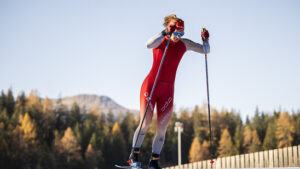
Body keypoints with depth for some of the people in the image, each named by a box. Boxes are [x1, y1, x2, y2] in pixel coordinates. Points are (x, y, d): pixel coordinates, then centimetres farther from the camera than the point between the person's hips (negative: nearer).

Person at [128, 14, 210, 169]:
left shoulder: (184, 44, 6)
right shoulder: (160, 41, -5)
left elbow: (206, 51, 12)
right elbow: (149, 44, -29)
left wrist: (205, 39, -9)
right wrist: (166, 33, -38)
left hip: (167, 90, 3)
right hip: (150, 85, -3)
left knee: (161, 128, -1)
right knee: (145, 123, -11)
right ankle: (134, 155, 6)